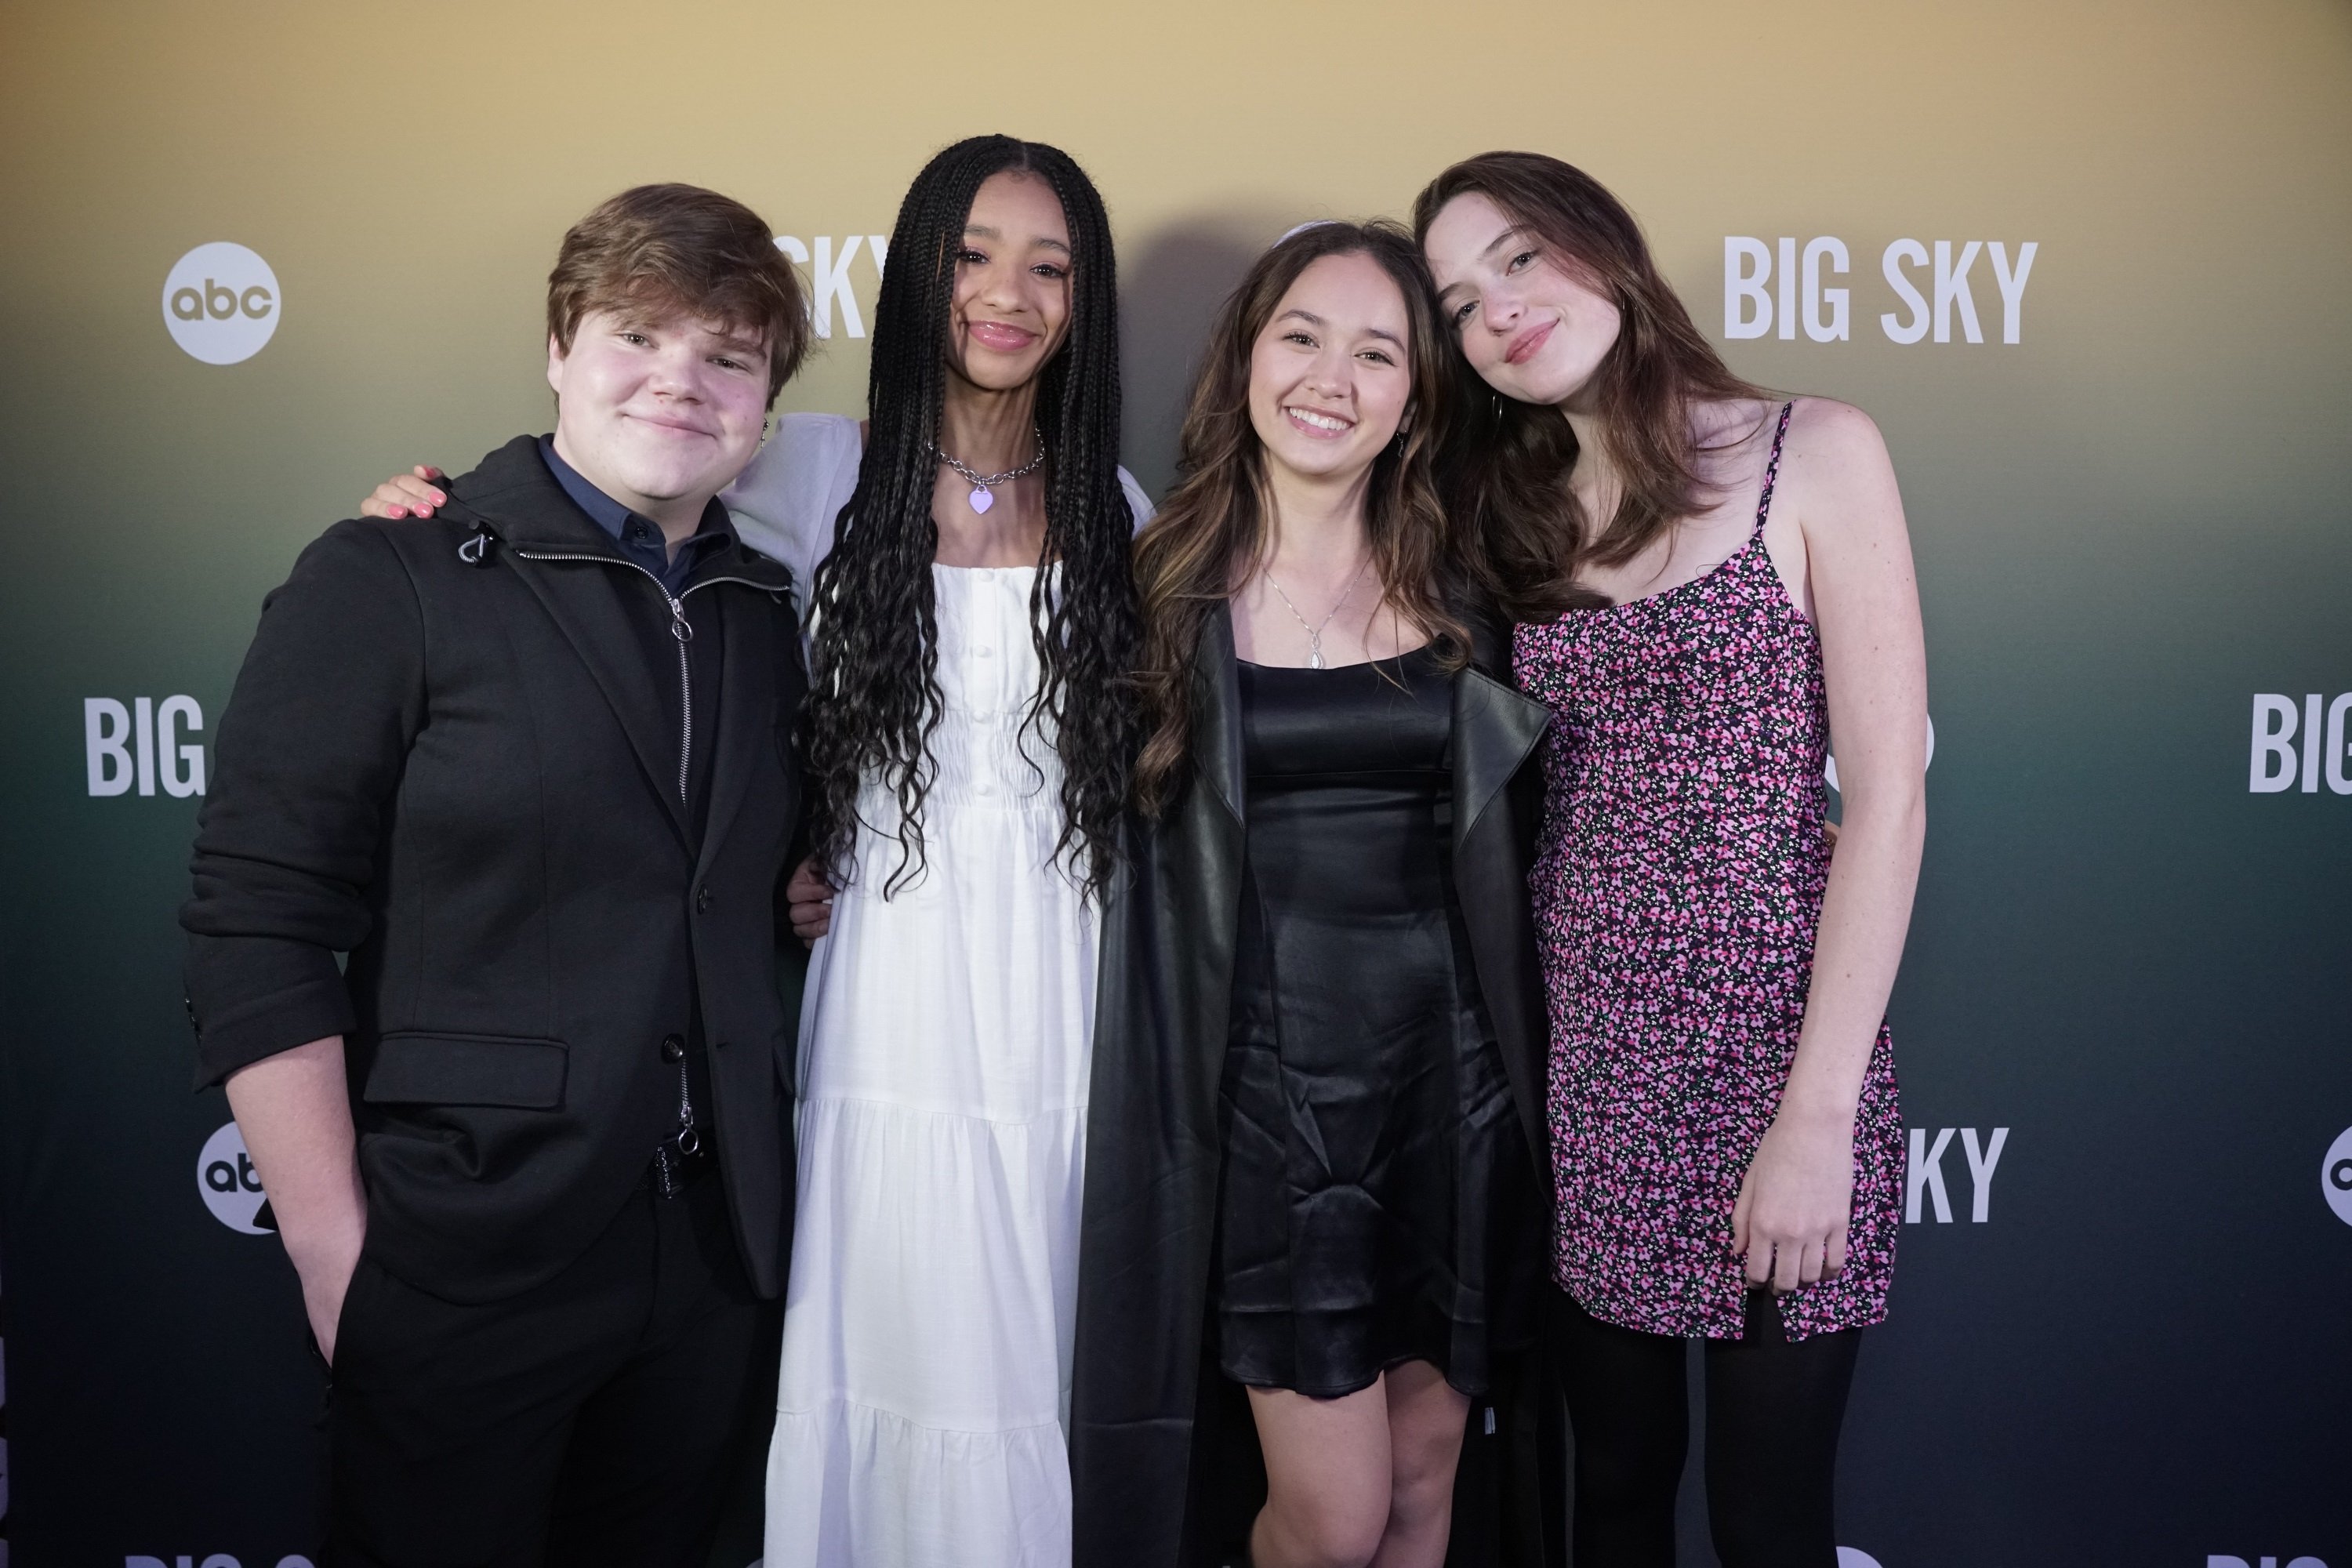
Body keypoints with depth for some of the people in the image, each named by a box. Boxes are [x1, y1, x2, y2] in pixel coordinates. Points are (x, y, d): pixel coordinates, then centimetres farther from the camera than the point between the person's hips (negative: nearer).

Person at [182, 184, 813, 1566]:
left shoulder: (767, 613, 8)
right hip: (463, 1264, -5)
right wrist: (338, 1257, -13)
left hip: (715, 1254, 5)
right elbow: (259, 936, -11)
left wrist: (814, 882, 0)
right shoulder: (388, 583, -8)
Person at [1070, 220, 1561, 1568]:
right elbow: (1119, 839, 2)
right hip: (1268, 1086, -2)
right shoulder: (1171, 587, 0)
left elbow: (1510, 837, 11)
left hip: (1451, 1072, 3)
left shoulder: (1459, 594, 6)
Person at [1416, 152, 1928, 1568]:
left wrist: (1818, 1116, -15)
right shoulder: (1519, 508, 10)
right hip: (1582, 1062, 4)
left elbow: (1888, 794, -10)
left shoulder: (1813, 454, -4)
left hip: (1770, 1045, -4)